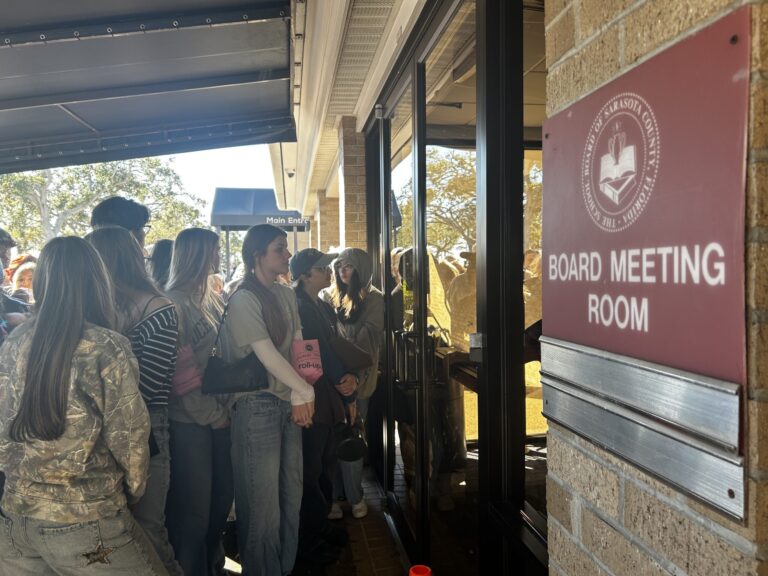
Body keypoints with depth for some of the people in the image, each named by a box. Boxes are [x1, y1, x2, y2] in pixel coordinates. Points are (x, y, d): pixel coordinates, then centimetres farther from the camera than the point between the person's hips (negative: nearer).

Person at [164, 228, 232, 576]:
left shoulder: (209, 299, 12)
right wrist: (211, 413, -12)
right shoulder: (174, 303, -12)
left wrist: (224, 406, 4)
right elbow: (179, 371, -16)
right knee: (194, 507, 4)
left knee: (222, 496, 17)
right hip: (190, 420, -8)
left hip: (218, 413, 8)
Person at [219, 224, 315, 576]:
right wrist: (307, 391, -9)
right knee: (263, 500, 2)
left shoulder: (287, 295, 10)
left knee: (291, 493, 15)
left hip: (288, 402, 7)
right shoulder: (243, 300, -11)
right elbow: (267, 355, -15)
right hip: (258, 405, -7)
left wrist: (299, 396, -7)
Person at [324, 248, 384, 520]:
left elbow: (369, 337, -6)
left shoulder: (373, 299, 1)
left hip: (357, 377, -3)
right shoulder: (329, 296, 9)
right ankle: (334, 496, 14)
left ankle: (355, 496, 16)